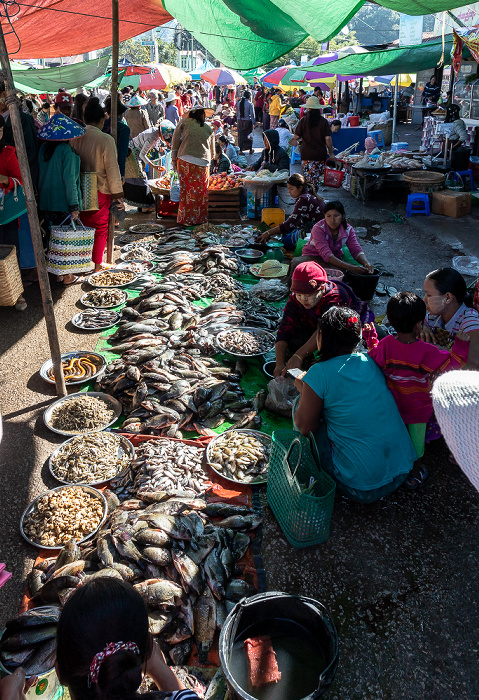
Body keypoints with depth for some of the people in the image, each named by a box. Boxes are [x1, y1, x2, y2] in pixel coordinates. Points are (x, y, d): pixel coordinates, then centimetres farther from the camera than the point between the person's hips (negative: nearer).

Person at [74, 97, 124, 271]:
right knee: (101, 228, 9)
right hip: (100, 191, -4)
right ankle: (97, 266, 15)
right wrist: (117, 194, -4)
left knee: (83, 226, 18)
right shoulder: (105, 139, -15)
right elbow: (112, 169, -12)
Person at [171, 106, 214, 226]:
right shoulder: (208, 129, 16)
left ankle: (186, 218, 9)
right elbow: (212, 153, 21)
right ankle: (199, 218, 16)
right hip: (202, 164, 1)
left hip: (184, 161, -1)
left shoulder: (184, 123, 10)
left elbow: (175, 141, 7)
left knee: (186, 190, 5)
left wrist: (174, 159, 13)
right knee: (200, 192, 9)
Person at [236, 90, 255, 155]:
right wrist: (253, 123, -7)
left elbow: (237, 113, 9)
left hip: (240, 121, 4)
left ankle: (240, 150, 5)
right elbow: (252, 114, -12)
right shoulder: (250, 104, -12)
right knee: (249, 135, 11)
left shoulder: (239, 103, 2)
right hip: (248, 121, -4)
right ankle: (250, 149, 22)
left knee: (241, 135, 8)